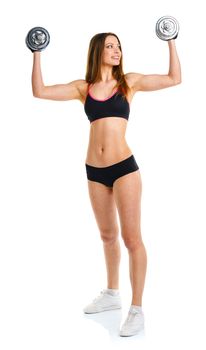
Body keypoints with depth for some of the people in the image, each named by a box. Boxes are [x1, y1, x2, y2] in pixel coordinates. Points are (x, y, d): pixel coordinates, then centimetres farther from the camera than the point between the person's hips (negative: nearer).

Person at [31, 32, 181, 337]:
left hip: (124, 167, -3)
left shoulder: (129, 81, 3)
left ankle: (137, 309, 3)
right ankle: (112, 294, 34)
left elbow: (174, 78, 2)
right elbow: (40, 91, 2)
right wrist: (37, 54, 3)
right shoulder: (83, 87, 6)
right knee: (107, 235, 17)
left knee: (131, 237, -4)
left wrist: (171, 41, 1)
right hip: (94, 171, 3)